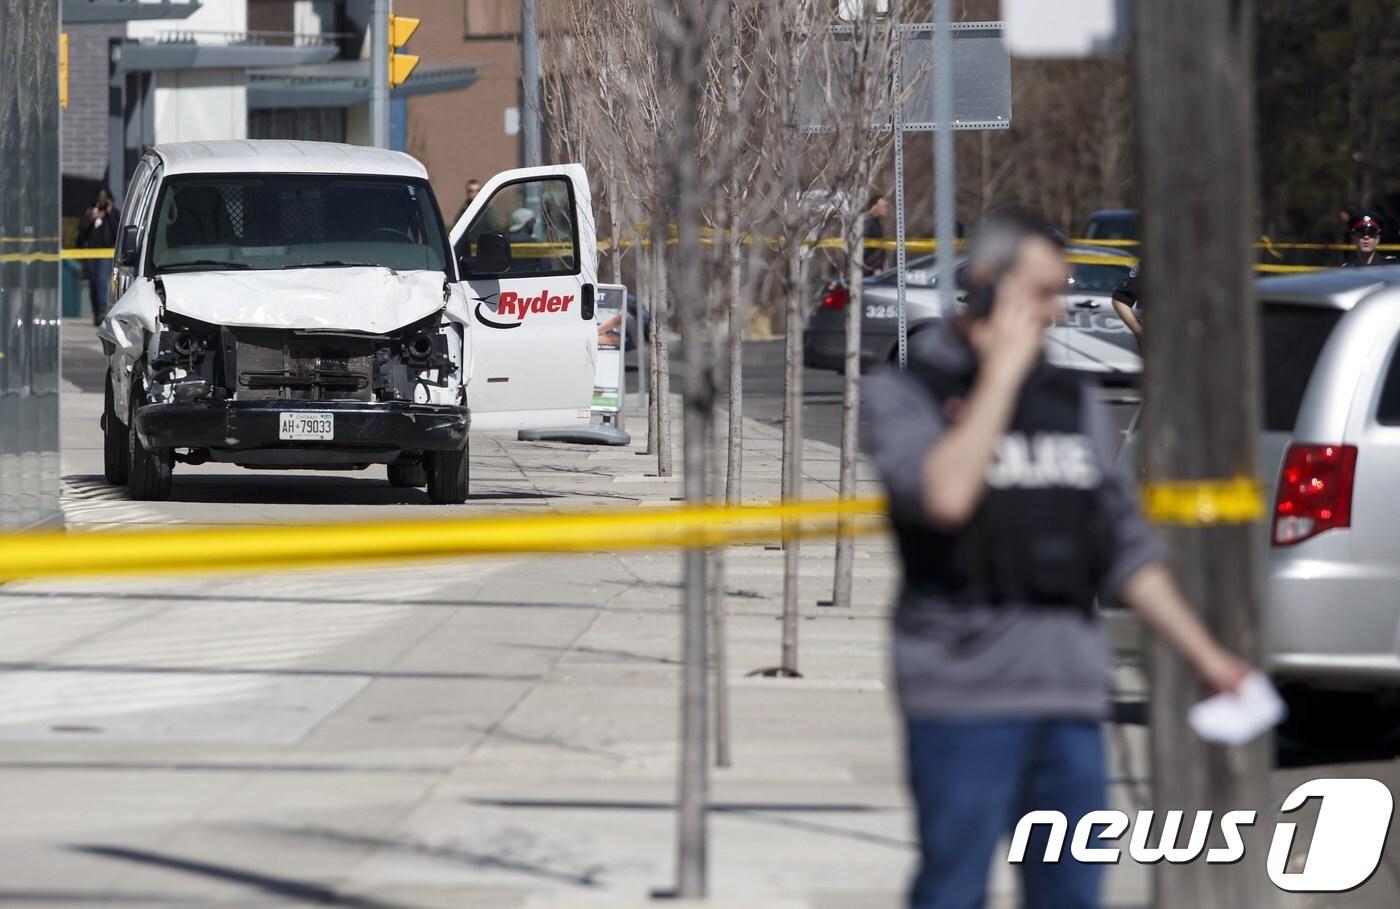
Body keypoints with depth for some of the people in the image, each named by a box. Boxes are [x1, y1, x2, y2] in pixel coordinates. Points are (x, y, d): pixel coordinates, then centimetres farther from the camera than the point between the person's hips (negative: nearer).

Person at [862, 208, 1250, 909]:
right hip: (966, 693, -6)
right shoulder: (905, 394, 0)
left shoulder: (1075, 401, 16)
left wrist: (1204, 654, 14)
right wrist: (1002, 373, -12)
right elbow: (944, 495, -20)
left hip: (1072, 696, 6)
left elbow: (1124, 548, 19)